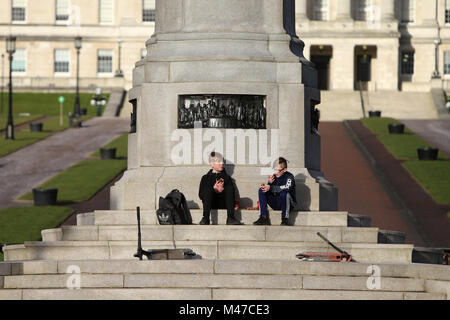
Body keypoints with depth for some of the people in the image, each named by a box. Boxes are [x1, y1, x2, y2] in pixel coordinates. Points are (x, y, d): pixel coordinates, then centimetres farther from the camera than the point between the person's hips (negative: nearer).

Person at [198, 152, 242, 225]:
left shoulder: (227, 177, 22)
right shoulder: (206, 178, 18)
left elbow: (232, 194, 10)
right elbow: (201, 195, 5)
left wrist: (222, 190, -10)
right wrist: (214, 189, -10)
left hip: (223, 204, 1)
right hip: (211, 204, -1)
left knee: (229, 186, -24)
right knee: (208, 188, -28)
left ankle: (230, 218, -40)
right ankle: (206, 218, -43)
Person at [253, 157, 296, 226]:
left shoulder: (289, 177, -11)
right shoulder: (274, 177, 3)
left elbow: (287, 188, -31)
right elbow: (267, 190, 6)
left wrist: (270, 188, -33)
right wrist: (269, 183, -16)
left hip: (288, 204, -5)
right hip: (275, 205, 5)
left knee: (284, 193, -36)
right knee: (261, 190, -9)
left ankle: (285, 219, -25)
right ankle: (263, 218, -16)